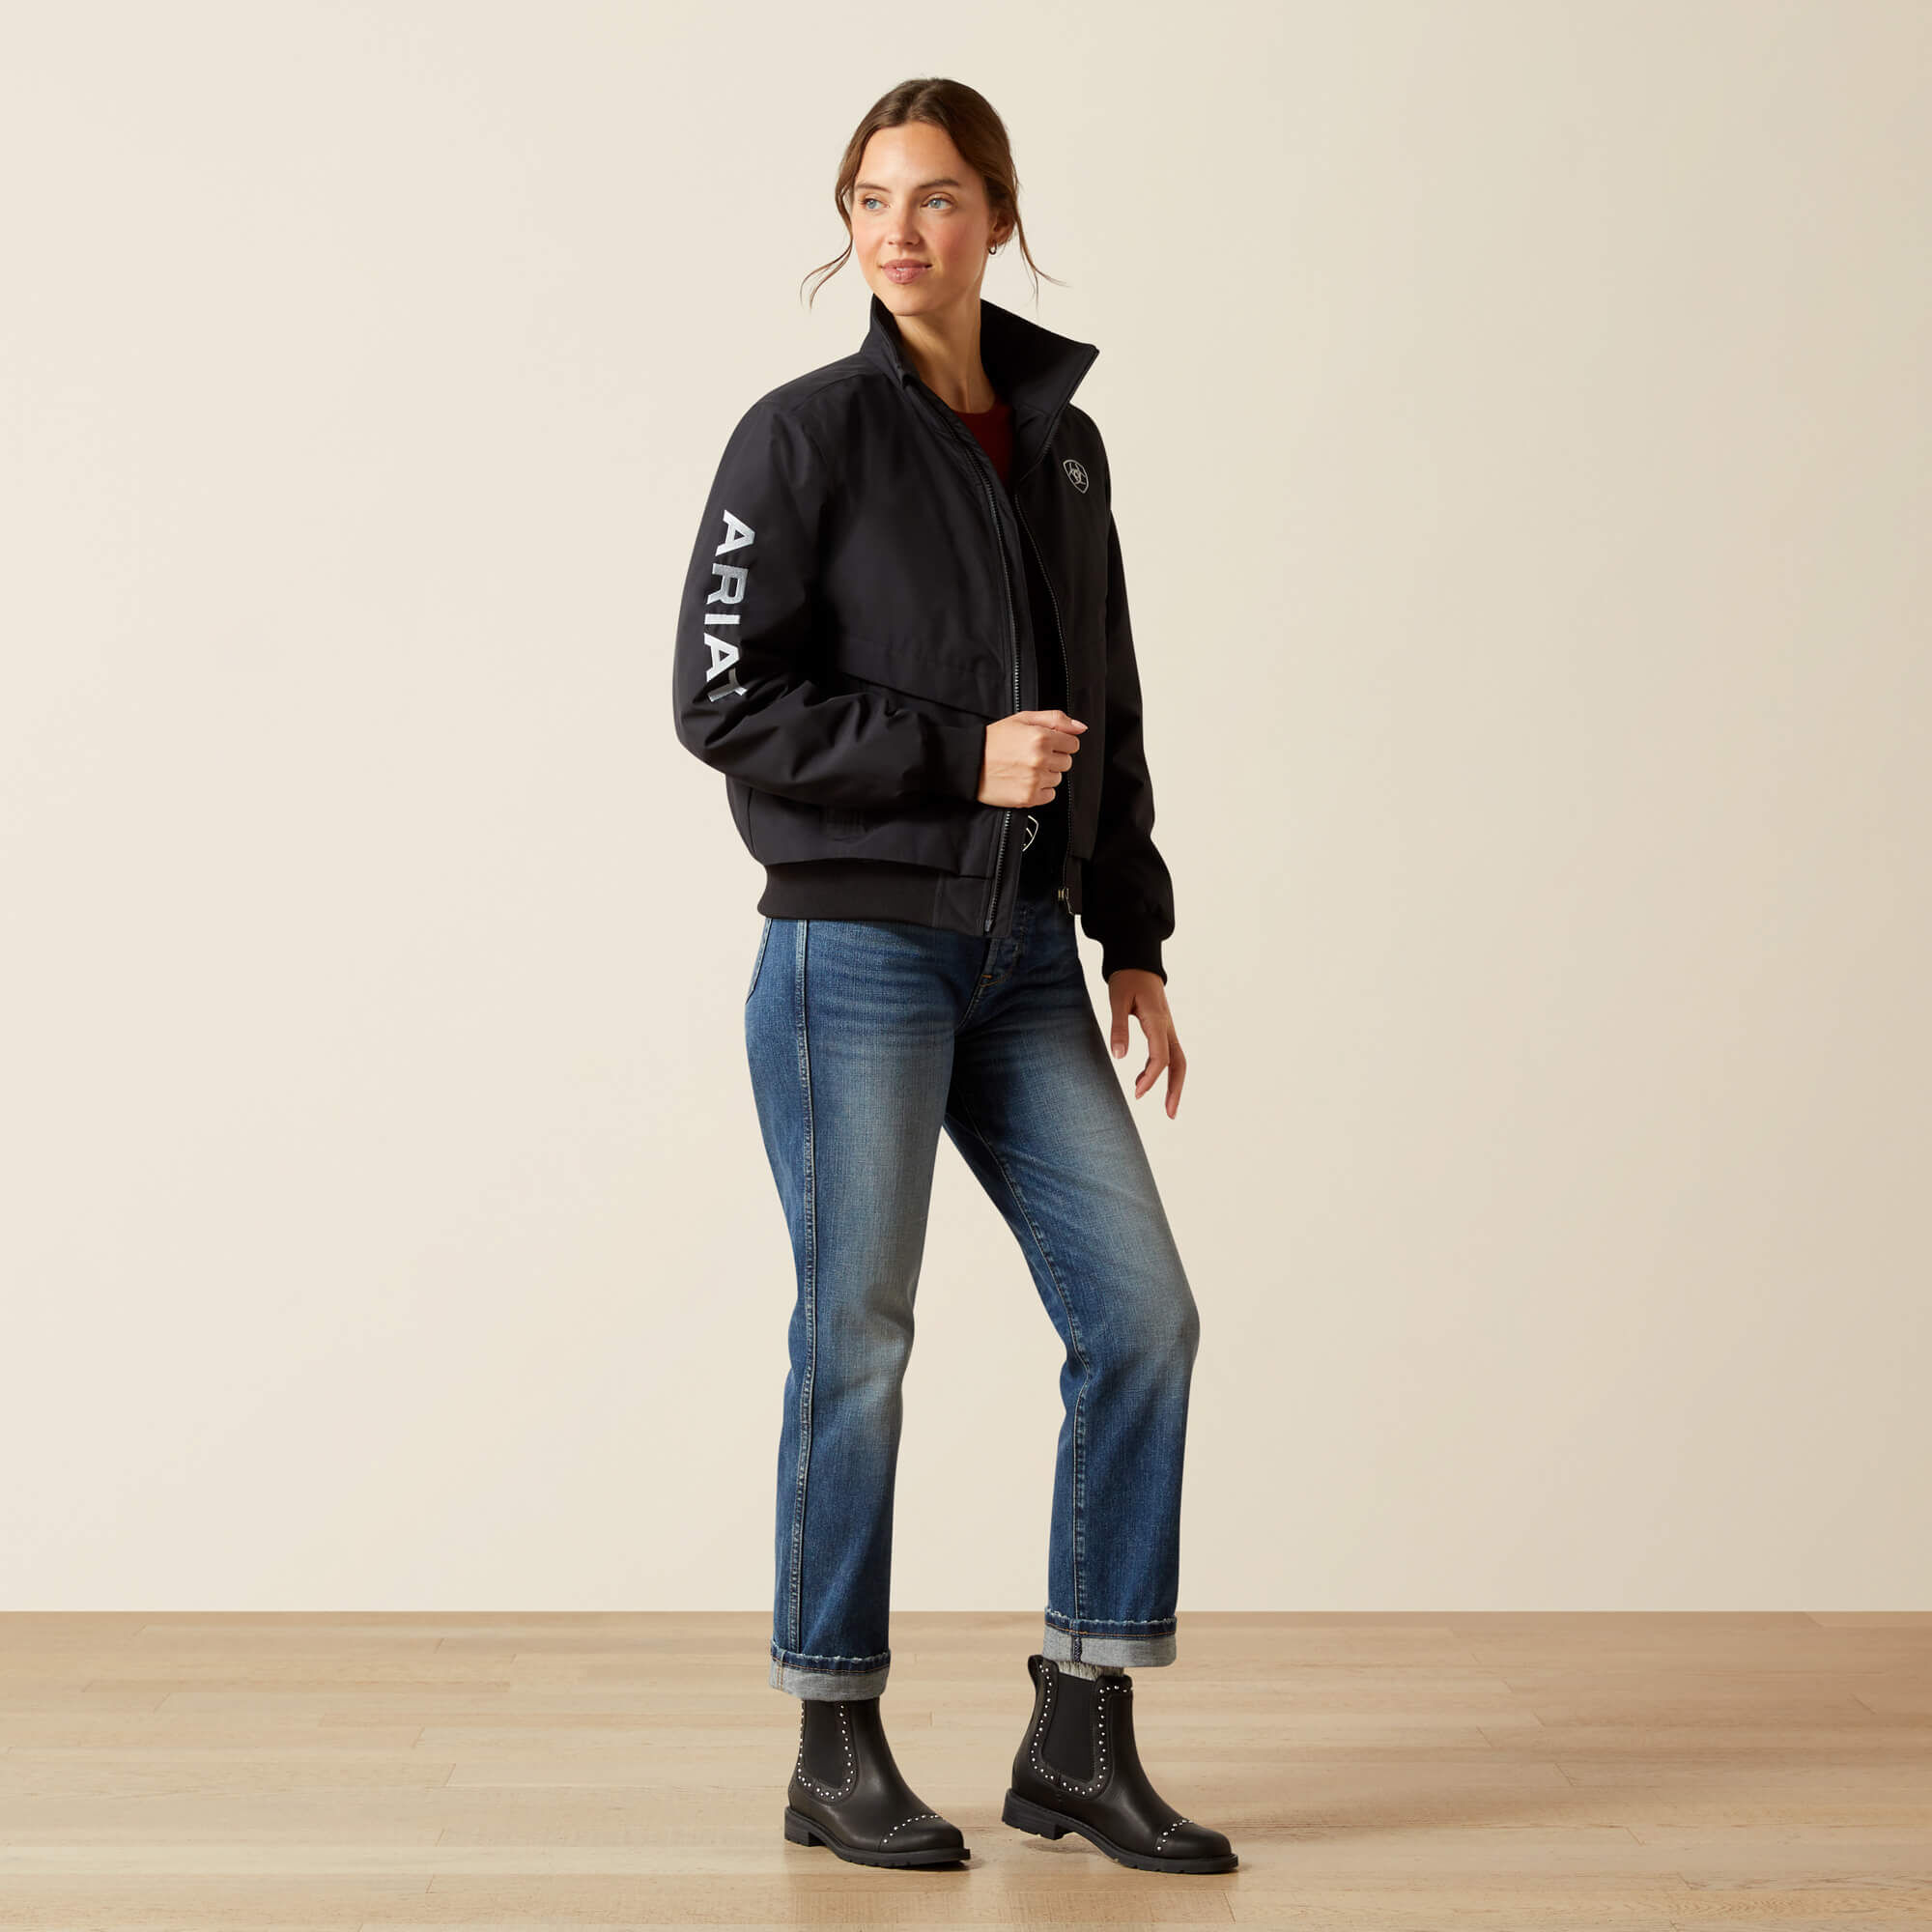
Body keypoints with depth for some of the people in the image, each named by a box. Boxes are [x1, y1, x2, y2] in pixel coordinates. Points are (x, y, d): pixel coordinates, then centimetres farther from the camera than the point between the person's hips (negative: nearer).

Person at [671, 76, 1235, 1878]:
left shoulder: (1063, 444, 12)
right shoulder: (806, 435, -5)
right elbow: (723, 698, -10)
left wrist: (1135, 946, 12)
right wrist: (959, 758, -15)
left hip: (1026, 961, 6)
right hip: (855, 951, -6)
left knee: (1141, 1313, 1)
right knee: (857, 1340, 1)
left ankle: (1080, 1734, 13)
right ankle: (836, 1752, 16)